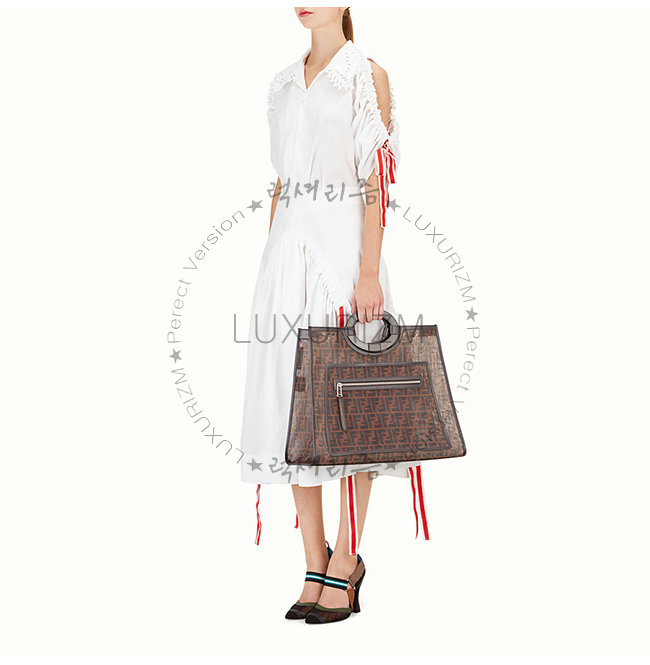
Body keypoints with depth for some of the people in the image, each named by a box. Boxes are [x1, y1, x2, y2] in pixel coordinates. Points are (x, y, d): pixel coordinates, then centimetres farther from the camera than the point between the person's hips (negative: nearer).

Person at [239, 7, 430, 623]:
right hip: (288, 252, 6)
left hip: (342, 246, -6)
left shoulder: (367, 75, 1)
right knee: (293, 406, 4)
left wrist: (368, 272, -15)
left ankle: (344, 565, 8)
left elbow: (377, 182, -7)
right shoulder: (284, 83, 18)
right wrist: (271, 265, 13)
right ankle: (315, 571, 13)